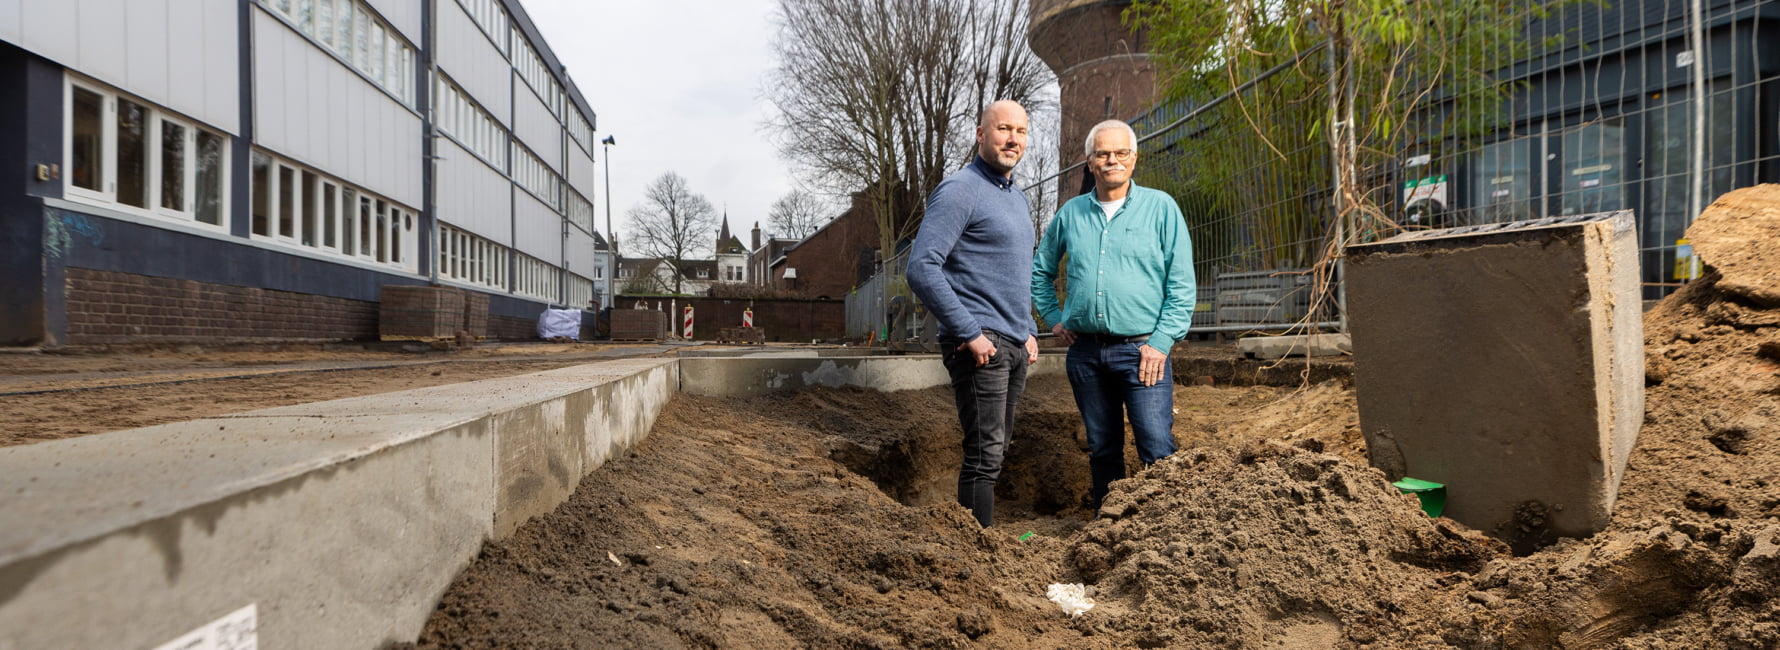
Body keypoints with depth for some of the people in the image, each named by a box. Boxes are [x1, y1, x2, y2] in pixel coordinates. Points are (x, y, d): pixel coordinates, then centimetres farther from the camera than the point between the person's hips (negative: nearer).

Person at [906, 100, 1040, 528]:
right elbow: (922, 268, -20)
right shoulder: (960, 191, -10)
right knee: (985, 454, -8)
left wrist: (1029, 331, 17)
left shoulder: (1018, 199, 19)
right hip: (980, 345, -9)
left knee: (995, 450, 14)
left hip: (1014, 347, 9)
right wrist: (970, 334, -20)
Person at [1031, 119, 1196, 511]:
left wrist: (1162, 342, -10)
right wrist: (1053, 318, 13)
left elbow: (1181, 282, -3)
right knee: (1102, 449, 12)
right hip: (1085, 352, 4)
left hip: (1141, 350, -3)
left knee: (1158, 451, -9)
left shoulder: (1160, 207, 1)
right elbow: (1040, 270, 24)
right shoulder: (1071, 213, 10)